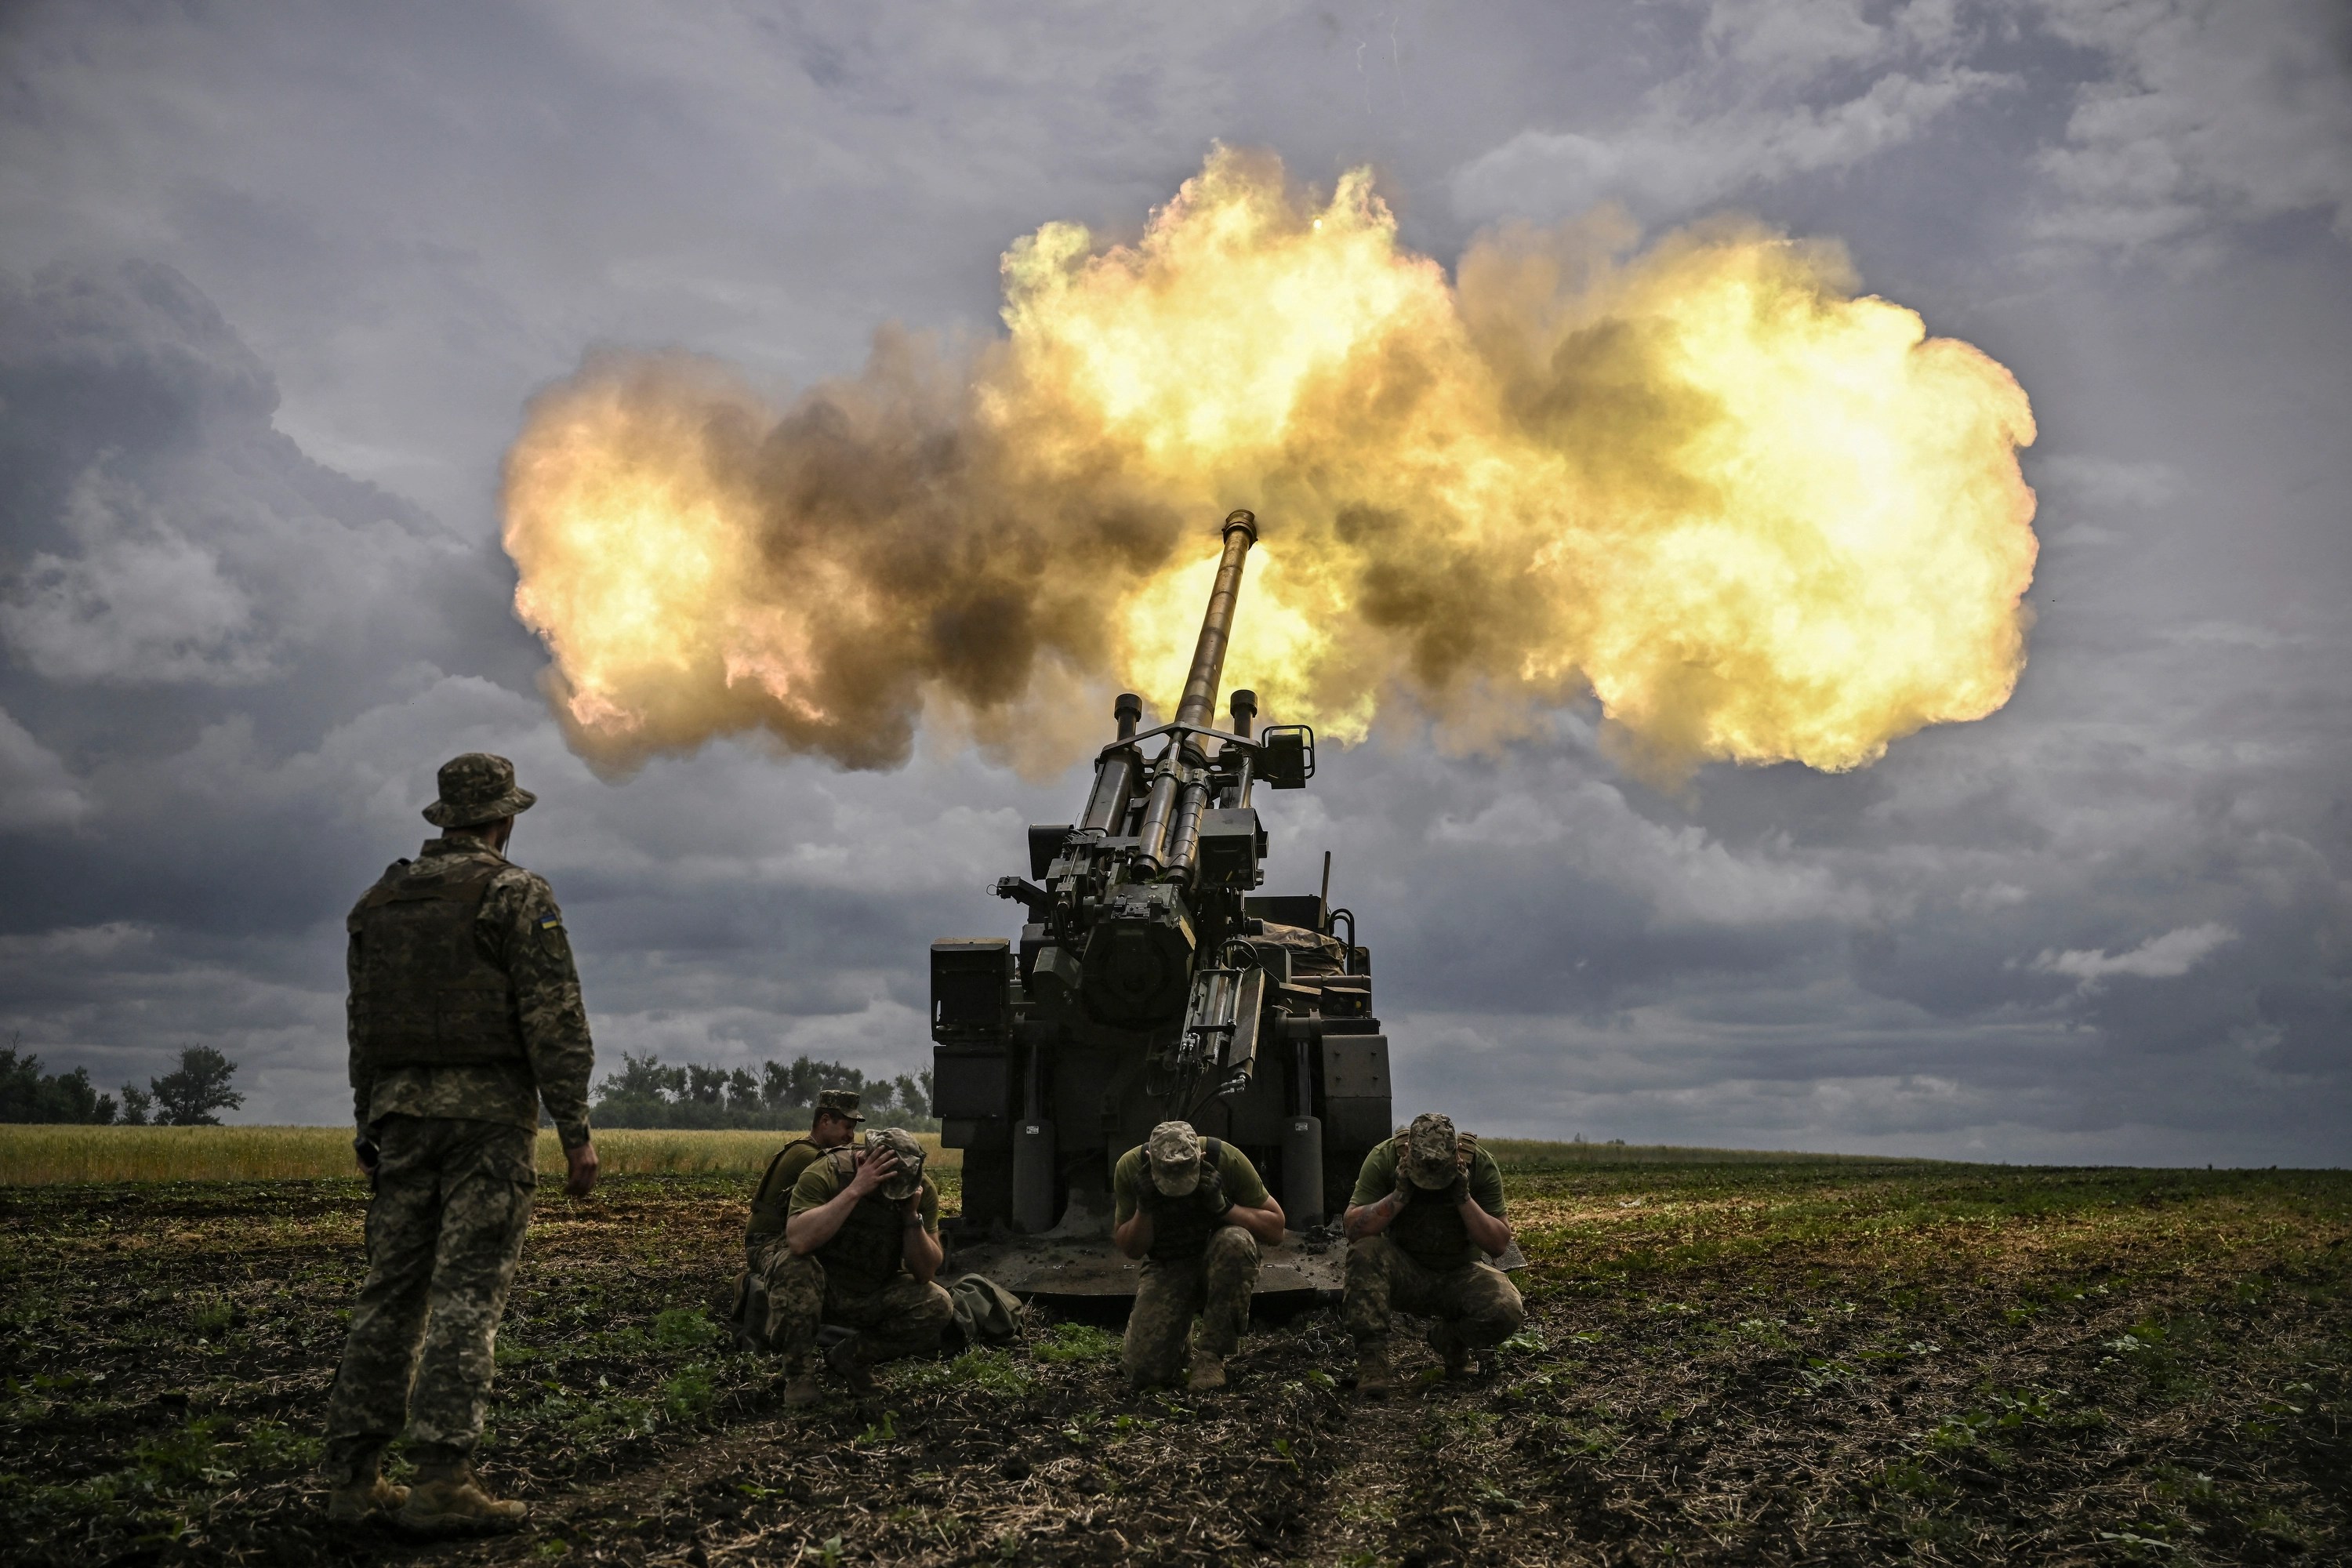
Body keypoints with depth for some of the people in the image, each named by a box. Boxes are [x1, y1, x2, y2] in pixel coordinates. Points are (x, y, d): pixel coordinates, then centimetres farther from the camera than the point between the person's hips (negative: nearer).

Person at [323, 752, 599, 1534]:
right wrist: (577, 1131, -9)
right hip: (489, 1112, -6)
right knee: (467, 1293, -6)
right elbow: (554, 1021, -11)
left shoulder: (379, 900, 14)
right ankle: (442, 1483, -8)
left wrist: (369, 1127, 23)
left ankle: (352, 1476, 11)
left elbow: (362, 1024, 17)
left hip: (402, 1113, 6)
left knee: (391, 1292, 10)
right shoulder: (517, 894, -5)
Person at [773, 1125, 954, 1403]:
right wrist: (855, 1190, -39)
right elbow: (798, 1241, -39)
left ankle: (852, 1357, 1)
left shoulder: (923, 1190, -11)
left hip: (874, 1297, 4)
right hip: (821, 1290, -3)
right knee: (795, 1266, -35)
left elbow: (925, 1272, -11)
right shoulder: (825, 1173, -22)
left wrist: (912, 1215, -25)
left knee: (938, 1307, -21)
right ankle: (800, 1375, -16)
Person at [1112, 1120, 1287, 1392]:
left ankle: (1212, 1353, -21)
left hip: (1220, 1264, -1)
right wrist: (1143, 1208, -26)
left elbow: (1275, 1229, -15)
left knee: (1236, 1241, -38)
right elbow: (1128, 1249, -6)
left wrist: (1223, 1207, -29)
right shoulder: (1130, 1167, -17)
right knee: (1143, 1371, -19)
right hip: (1166, 1267, 1)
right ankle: (1179, 1331, 17)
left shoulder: (1226, 1159, -22)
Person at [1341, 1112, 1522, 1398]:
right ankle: (1371, 1356, -24)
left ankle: (1448, 1339, 5)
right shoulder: (1384, 1159, -16)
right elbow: (1353, 1228, -20)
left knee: (1507, 1312, -29)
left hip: (1460, 1275, 1)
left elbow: (1499, 1245, -14)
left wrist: (1464, 1199, -27)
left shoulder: (1481, 1165, -14)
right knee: (1365, 1250, -32)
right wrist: (1400, 1194, -31)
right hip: (1403, 1274, -1)